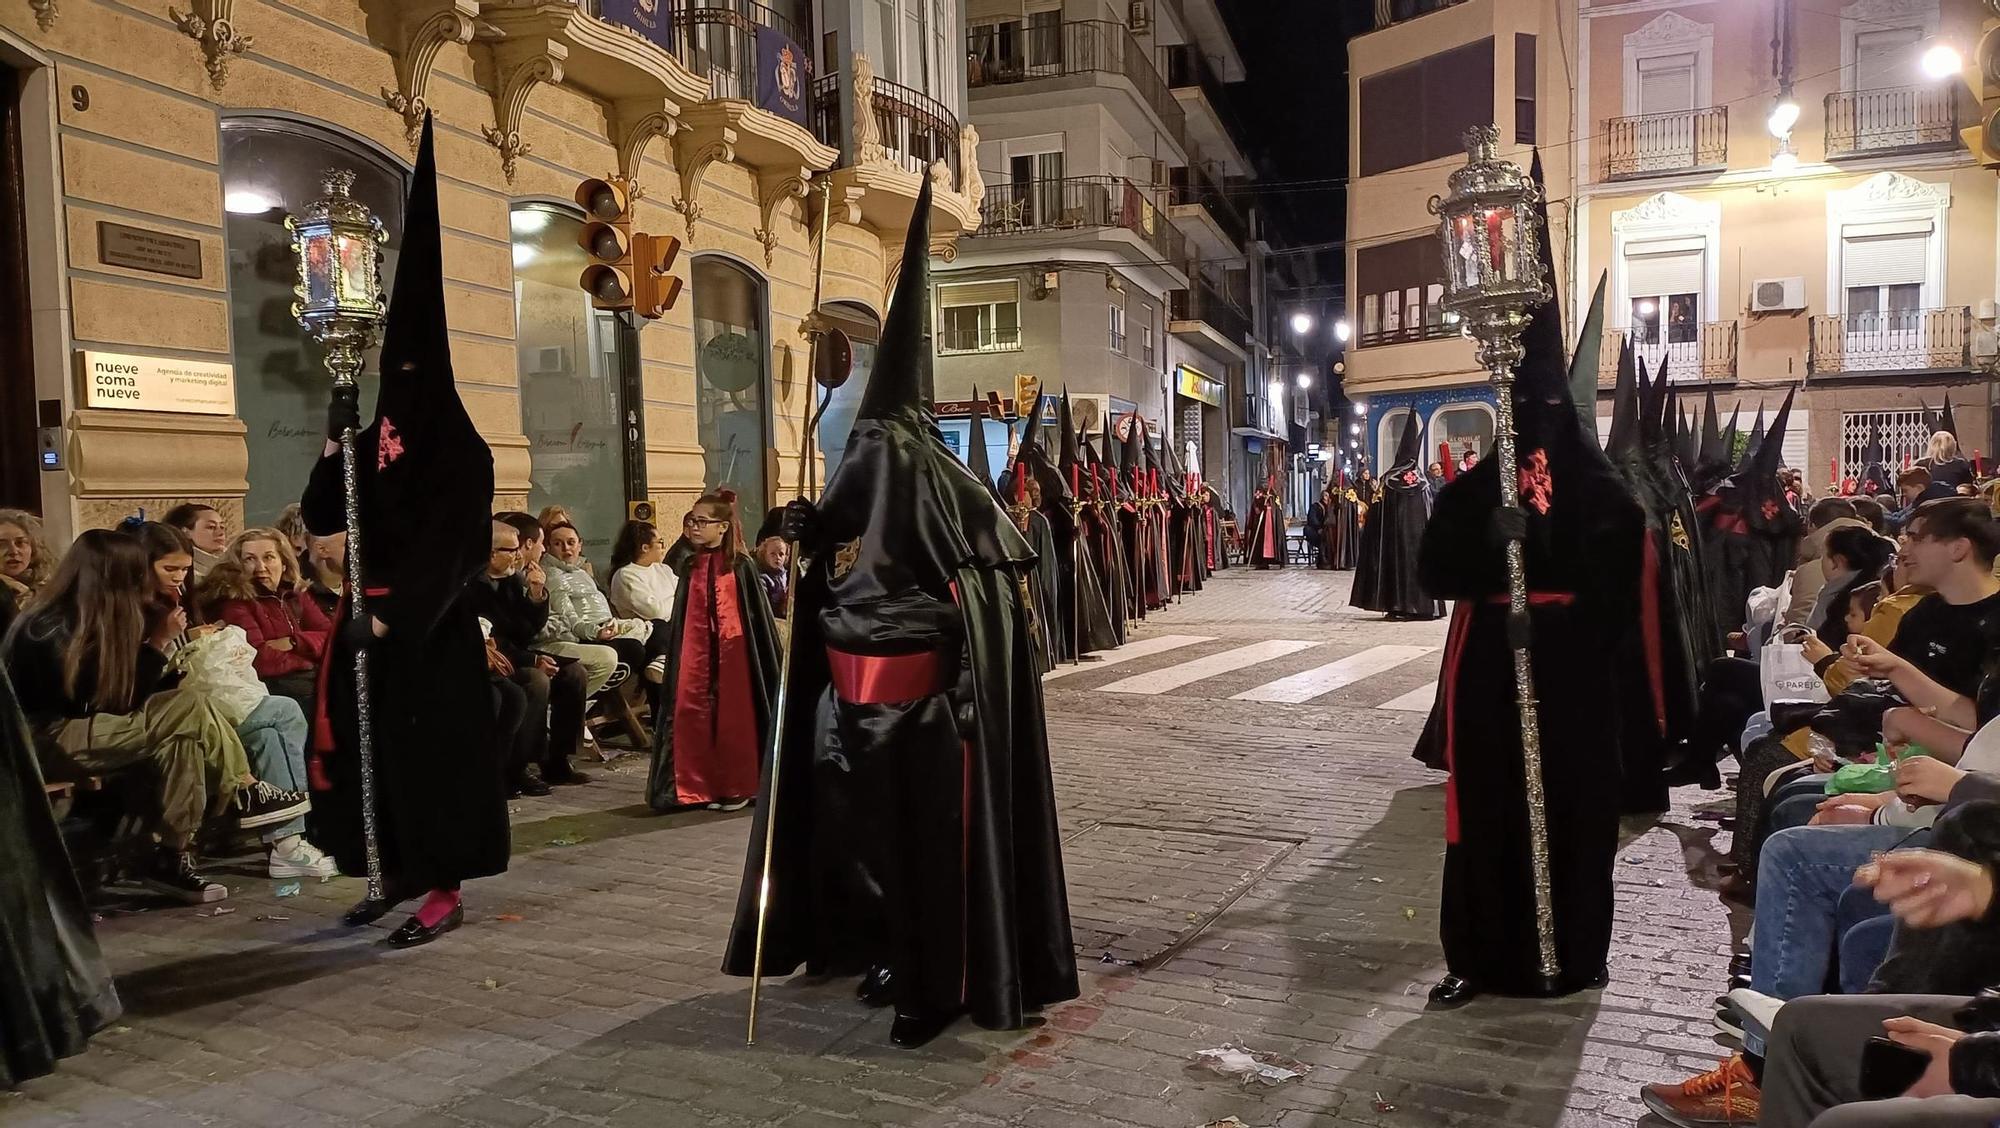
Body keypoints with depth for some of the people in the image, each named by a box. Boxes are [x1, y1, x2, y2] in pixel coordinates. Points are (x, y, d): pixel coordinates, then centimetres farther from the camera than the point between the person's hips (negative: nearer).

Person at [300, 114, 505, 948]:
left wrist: (389, 619, -20)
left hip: (431, 628, -8)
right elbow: (319, 520, 9)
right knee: (369, 747, 12)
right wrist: (334, 442, -3)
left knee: (431, 749, -3)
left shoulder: (459, 448, -11)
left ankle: (445, 891, 5)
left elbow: (447, 550, -17)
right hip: (376, 619, 8)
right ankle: (398, 874, 25)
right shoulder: (374, 439, 11)